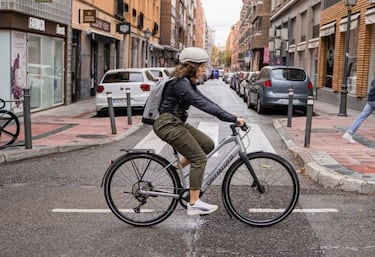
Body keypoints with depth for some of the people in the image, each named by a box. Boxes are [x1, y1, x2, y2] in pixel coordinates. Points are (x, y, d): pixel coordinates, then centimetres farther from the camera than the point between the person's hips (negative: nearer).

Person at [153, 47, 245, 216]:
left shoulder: (188, 82, 11)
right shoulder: (180, 84, -21)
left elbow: (204, 101, 10)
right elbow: (203, 105, -28)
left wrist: (230, 116, 2)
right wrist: (233, 119, -28)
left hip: (177, 123, 10)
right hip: (168, 124, -10)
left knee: (208, 145, 4)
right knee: (199, 158, -10)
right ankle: (194, 204, -6)